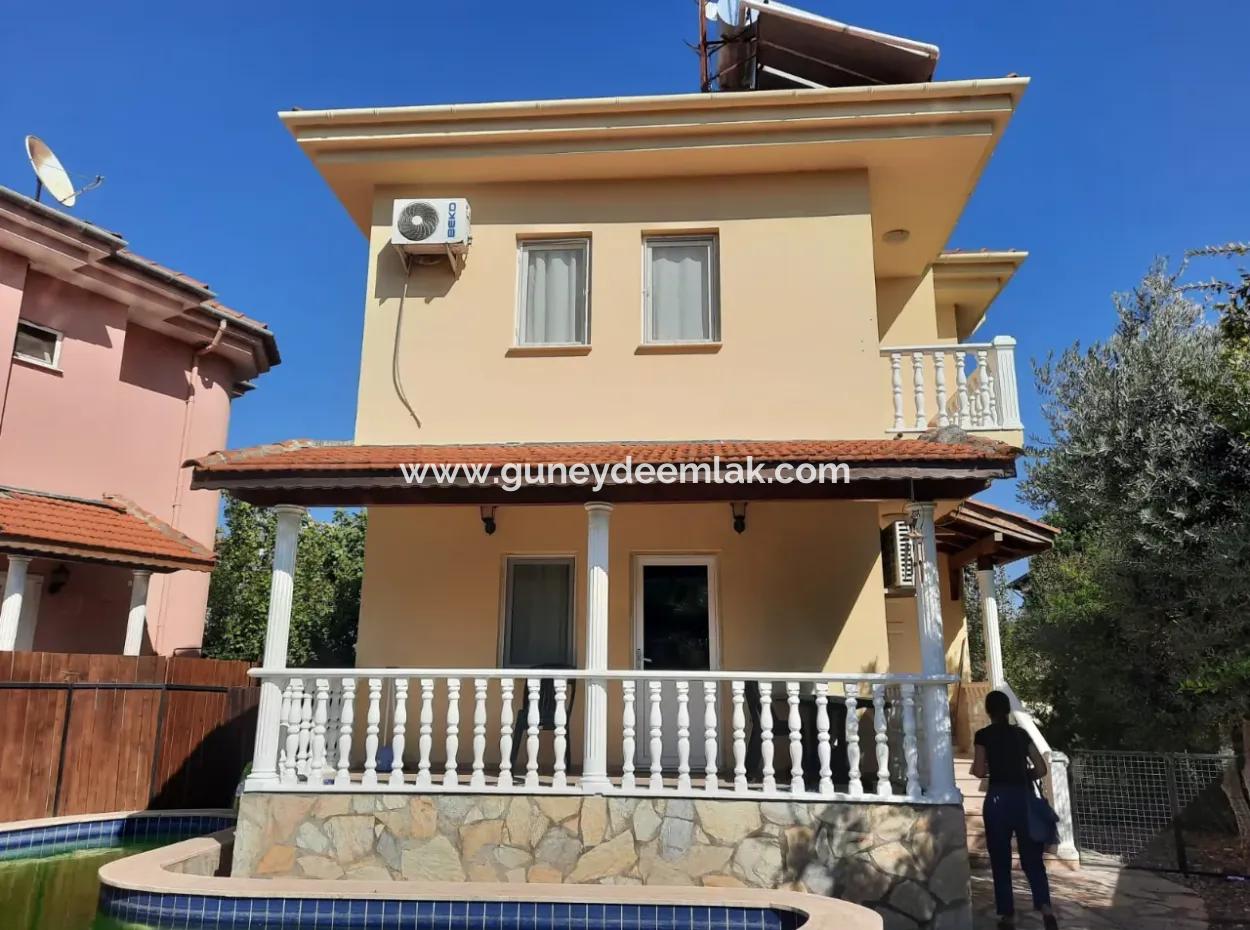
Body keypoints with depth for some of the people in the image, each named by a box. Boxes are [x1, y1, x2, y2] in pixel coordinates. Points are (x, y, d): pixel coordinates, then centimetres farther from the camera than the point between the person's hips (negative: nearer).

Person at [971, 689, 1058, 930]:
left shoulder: (984, 735, -3)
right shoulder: (1021, 734, 8)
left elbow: (979, 771, -7)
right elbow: (1041, 769, 8)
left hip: (998, 798, -3)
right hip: (1023, 797, 3)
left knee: (1000, 859, 7)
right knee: (1032, 858, 9)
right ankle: (1045, 907, -10)